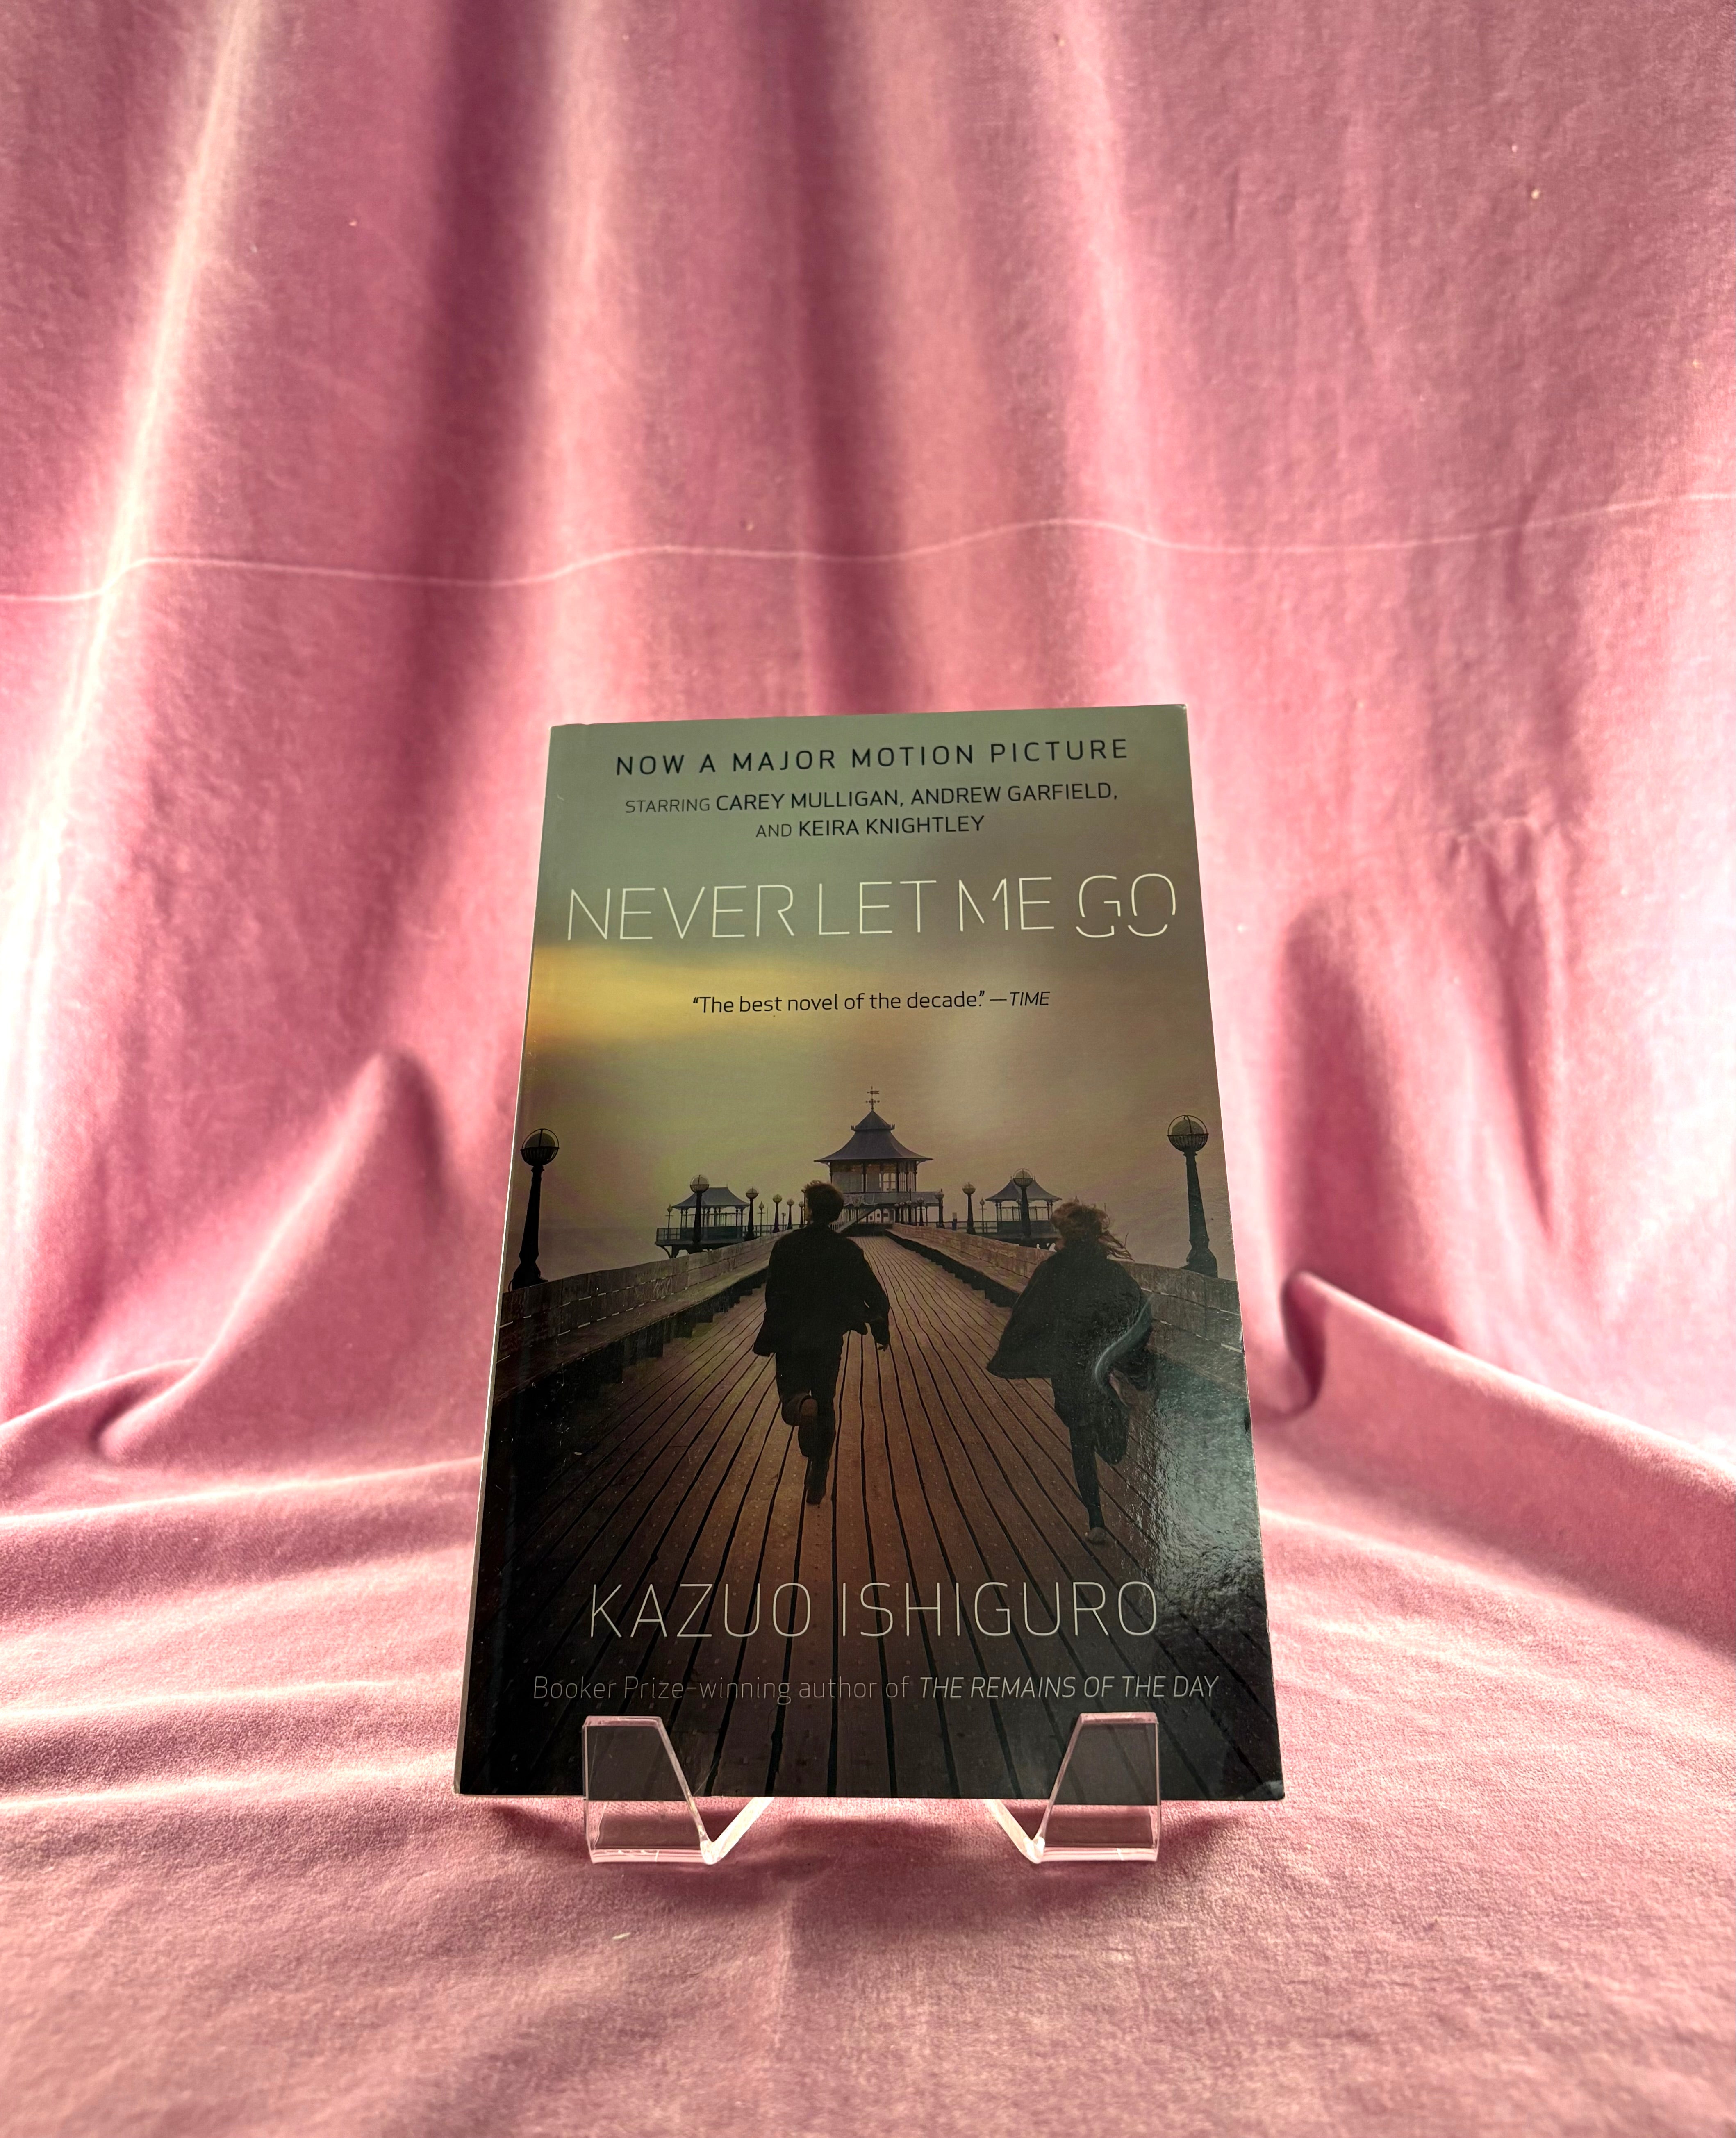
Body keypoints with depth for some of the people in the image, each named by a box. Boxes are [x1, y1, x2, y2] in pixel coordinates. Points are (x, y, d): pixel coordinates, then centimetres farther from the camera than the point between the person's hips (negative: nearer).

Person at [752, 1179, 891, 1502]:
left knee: (791, 1396, 9)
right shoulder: (849, 1251, -4)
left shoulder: (787, 1245, -10)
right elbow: (876, 1297, -3)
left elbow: (774, 1294, -14)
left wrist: (768, 1337, -5)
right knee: (826, 1406, 15)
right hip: (829, 1341, 2)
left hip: (791, 1339, -2)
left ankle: (801, 1405, -29)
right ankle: (817, 1482, 16)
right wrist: (882, 1330, 12)